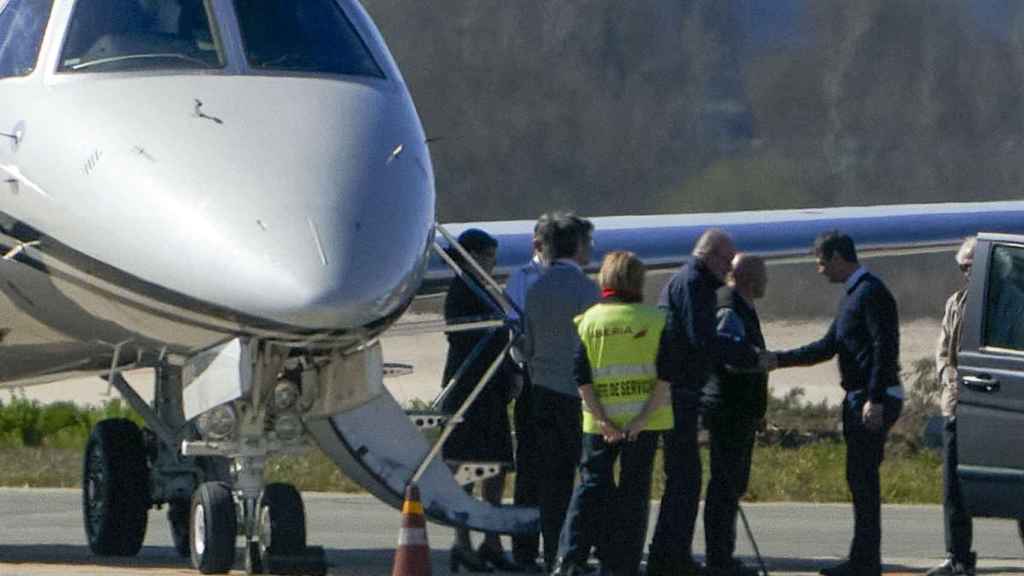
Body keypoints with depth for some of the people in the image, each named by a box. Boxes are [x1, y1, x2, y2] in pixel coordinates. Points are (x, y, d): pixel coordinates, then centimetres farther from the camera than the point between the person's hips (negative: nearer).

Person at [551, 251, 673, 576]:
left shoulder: (587, 321, 2)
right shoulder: (655, 320, -2)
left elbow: (581, 378, -4)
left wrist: (601, 419, -5)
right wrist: (645, 417, -10)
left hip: (601, 423, 1)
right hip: (644, 420, -1)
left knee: (592, 485, 8)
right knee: (634, 492, 7)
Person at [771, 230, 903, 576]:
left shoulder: (871, 292, -13)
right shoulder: (852, 295, 19)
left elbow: (885, 347, -21)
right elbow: (827, 347, 23)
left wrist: (875, 400, -26)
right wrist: (778, 360, 20)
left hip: (873, 400, -10)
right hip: (858, 399, 10)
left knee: (863, 478, -9)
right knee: (861, 479, 12)